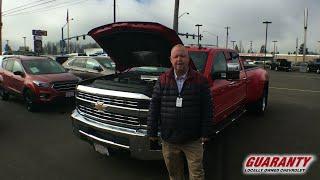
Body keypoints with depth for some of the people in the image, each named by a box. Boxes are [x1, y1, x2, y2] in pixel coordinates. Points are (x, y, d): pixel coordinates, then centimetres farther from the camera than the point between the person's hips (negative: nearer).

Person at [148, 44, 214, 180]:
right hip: (168, 139, 2)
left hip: (193, 139, -1)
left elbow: (207, 108, -3)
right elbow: (154, 106, 0)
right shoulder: (163, 80, -2)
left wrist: (206, 132, -4)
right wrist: (152, 131, -1)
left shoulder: (200, 80, -5)